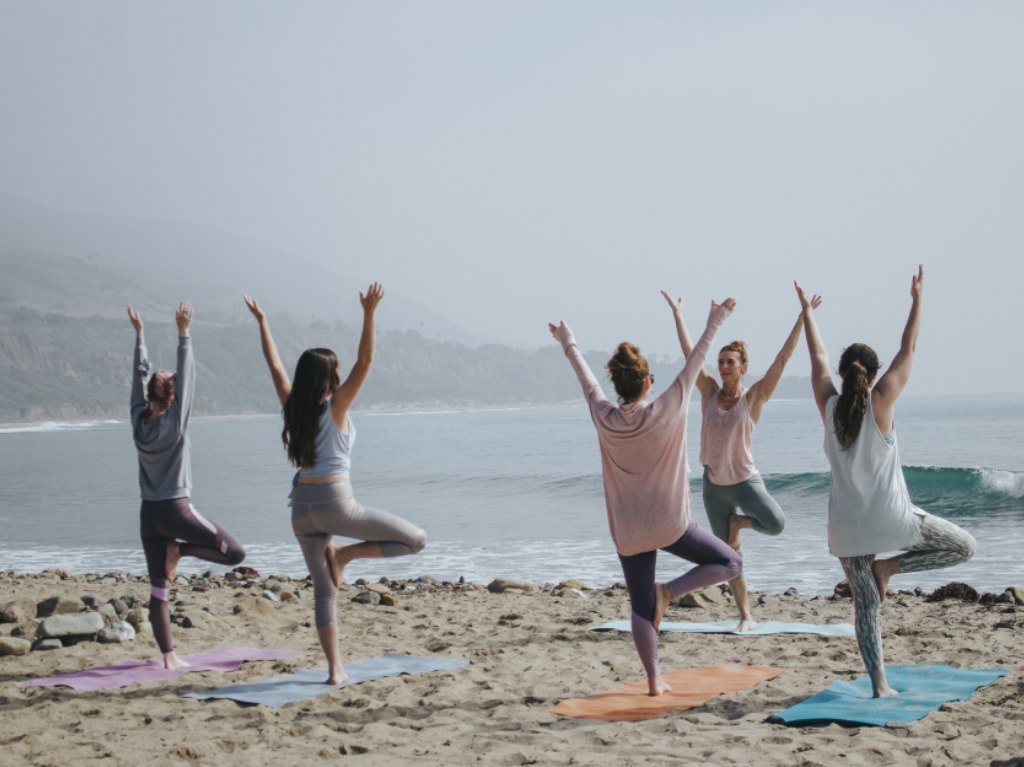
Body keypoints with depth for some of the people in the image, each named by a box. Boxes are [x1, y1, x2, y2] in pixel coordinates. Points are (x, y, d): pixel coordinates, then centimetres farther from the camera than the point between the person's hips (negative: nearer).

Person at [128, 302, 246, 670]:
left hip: (149, 513, 6)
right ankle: (180, 550, -4)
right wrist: (183, 334, -15)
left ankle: (169, 657, 5)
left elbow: (140, 376, 10)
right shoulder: (173, 424, -11)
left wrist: (139, 335, 18)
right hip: (176, 508, -6)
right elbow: (186, 377, -15)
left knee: (159, 589, 6)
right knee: (235, 553, 3)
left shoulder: (139, 420, 2)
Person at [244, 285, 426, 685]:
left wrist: (261, 321, 24)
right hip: (335, 502, -6)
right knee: (415, 539, 2)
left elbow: (275, 366, 17)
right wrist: (369, 313, -19)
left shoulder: (293, 407, 6)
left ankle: (334, 668, 5)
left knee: (323, 590, 10)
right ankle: (344, 554, -3)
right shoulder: (335, 407, -6)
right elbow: (365, 361, -14)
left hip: (302, 506, 6)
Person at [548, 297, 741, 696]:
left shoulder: (604, 418, -6)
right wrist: (714, 322, 3)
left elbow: (586, 379, 11)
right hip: (669, 524, -4)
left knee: (641, 609, 11)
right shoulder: (664, 412, -14)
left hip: (627, 531, 4)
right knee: (729, 563, 11)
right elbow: (694, 363, -7)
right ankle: (669, 591, -7)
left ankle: (654, 680, 8)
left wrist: (568, 343, 27)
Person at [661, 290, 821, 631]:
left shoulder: (754, 397, -8)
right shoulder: (710, 392, 0)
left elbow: (783, 358, -14)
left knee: (776, 523, -29)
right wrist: (677, 313, 6)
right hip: (713, 485, 3)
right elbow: (689, 353, 3)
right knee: (729, 556, 6)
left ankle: (738, 521, 4)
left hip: (745, 480, -3)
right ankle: (746, 616, 17)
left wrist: (803, 317, -18)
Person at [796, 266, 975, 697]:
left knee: (865, 604, 9)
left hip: (847, 524, 4)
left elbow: (818, 358, 13)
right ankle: (889, 566, 1)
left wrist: (807, 312, 25)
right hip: (889, 516, -4)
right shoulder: (880, 402, -8)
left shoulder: (829, 406, 0)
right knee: (963, 546, 13)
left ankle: (879, 684, 2)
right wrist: (917, 300, 6)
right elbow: (908, 350, -1)